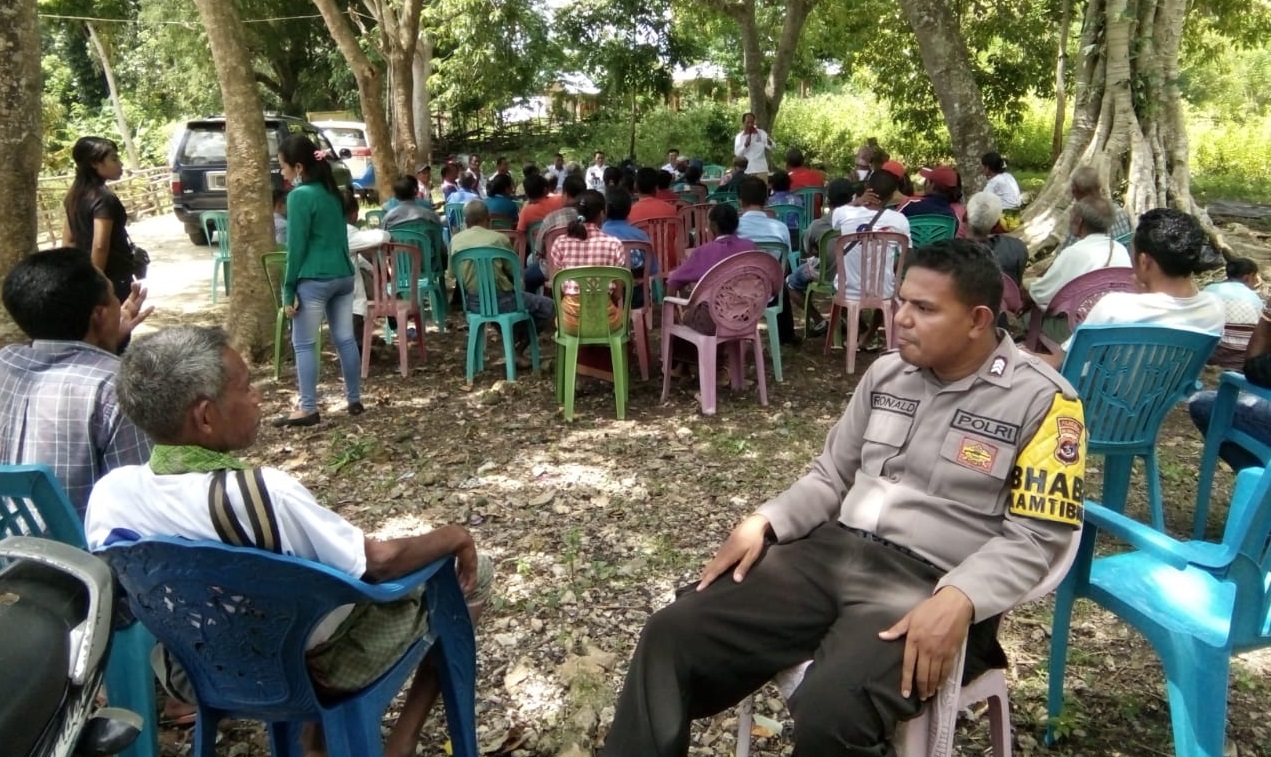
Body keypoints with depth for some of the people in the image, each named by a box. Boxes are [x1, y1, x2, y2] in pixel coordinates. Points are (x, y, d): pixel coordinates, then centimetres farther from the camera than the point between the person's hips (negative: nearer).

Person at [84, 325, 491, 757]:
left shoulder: (109, 493, -15)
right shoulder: (262, 493, -34)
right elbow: (380, 563, -24)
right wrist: (454, 537, -7)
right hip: (319, 670, -6)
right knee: (471, 571, 9)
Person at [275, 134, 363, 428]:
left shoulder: (300, 195, -13)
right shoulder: (332, 191, 12)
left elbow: (297, 247, -13)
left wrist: (288, 290, -7)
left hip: (314, 280, -8)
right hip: (343, 276, 8)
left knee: (304, 345, 1)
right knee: (345, 340, 11)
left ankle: (308, 409, 3)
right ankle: (355, 400, 17)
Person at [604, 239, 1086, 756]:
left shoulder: (1042, 402, -5)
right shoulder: (886, 373, 13)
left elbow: (1035, 536, -9)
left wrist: (957, 600, -26)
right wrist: (763, 522, 1)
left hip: (931, 586, -5)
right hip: (832, 552, 6)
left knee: (830, 713, -33)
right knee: (673, 633, -12)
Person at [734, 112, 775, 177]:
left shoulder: (761, 133, 1)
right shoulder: (739, 136, 4)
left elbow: (773, 147, -7)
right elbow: (737, 153, -4)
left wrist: (769, 143, -30)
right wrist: (745, 145, -20)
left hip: (761, 170, -1)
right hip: (746, 171, 1)